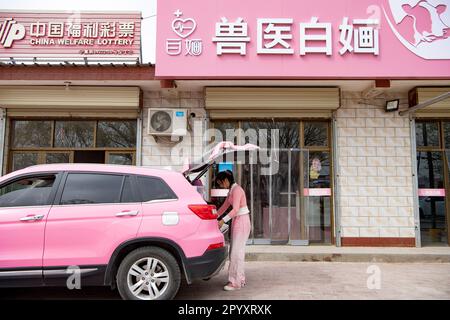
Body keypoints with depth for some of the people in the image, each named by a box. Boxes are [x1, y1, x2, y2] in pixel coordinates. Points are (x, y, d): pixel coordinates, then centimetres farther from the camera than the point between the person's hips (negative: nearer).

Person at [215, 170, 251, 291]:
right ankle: (240, 279, 20)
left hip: (242, 221, -10)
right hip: (236, 221, 10)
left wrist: (223, 220, -30)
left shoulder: (237, 189, -16)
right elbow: (225, 206, 20)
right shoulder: (231, 190, 14)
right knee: (235, 251, 11)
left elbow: (235, 209, -24)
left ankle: (235, 282, -1)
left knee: (236, 252, -7)